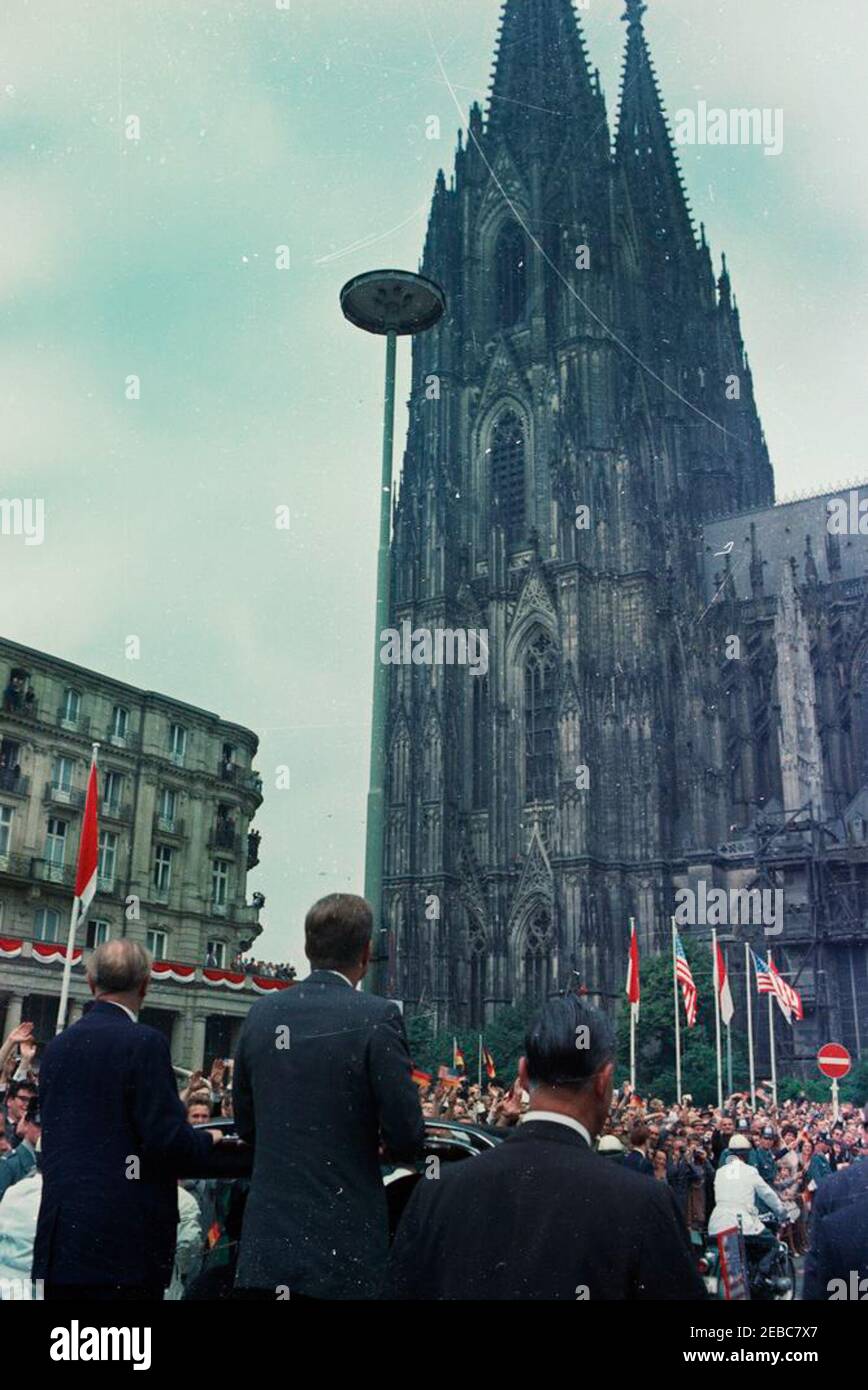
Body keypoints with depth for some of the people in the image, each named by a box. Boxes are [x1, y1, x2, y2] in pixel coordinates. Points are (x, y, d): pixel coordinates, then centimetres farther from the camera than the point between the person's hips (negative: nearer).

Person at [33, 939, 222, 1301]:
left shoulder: (58, 1045, 8)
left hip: (59, 1233, 7)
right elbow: (168, 1139, -19)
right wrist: (208, 1140, 3)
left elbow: (53, 1135, 16)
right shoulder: (144, 1043, -13)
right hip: (124, 1242, -7)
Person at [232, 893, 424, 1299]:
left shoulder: (261, 1013, 1)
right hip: (343, 1248, -4)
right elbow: (406, 1138, -13)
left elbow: (245, 1125, 10)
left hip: (265, 1242, 4)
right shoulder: (377, 1016, -14)